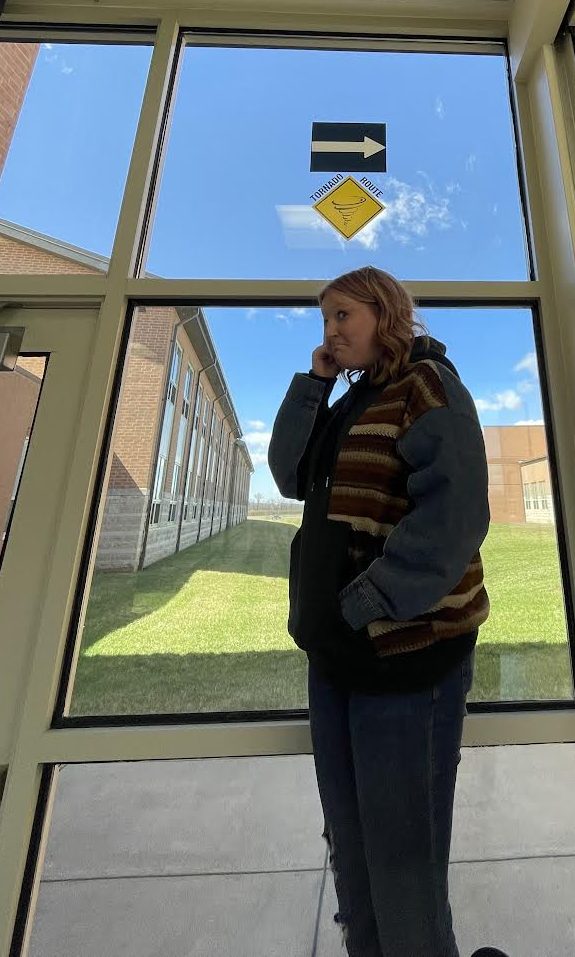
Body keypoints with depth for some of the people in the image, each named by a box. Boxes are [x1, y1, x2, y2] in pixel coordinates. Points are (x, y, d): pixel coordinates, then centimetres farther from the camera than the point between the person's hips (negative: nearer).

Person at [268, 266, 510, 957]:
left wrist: (367, 607, -21)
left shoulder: (428, 384, -5)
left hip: (405, 649, -7)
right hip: (335, 650, 8)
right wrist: (313, 381, 4)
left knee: (400, 850, 12)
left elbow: (453, 515, -18)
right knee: (348, 842, 23)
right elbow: (293, 476, 8)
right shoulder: (353, 403, 17)